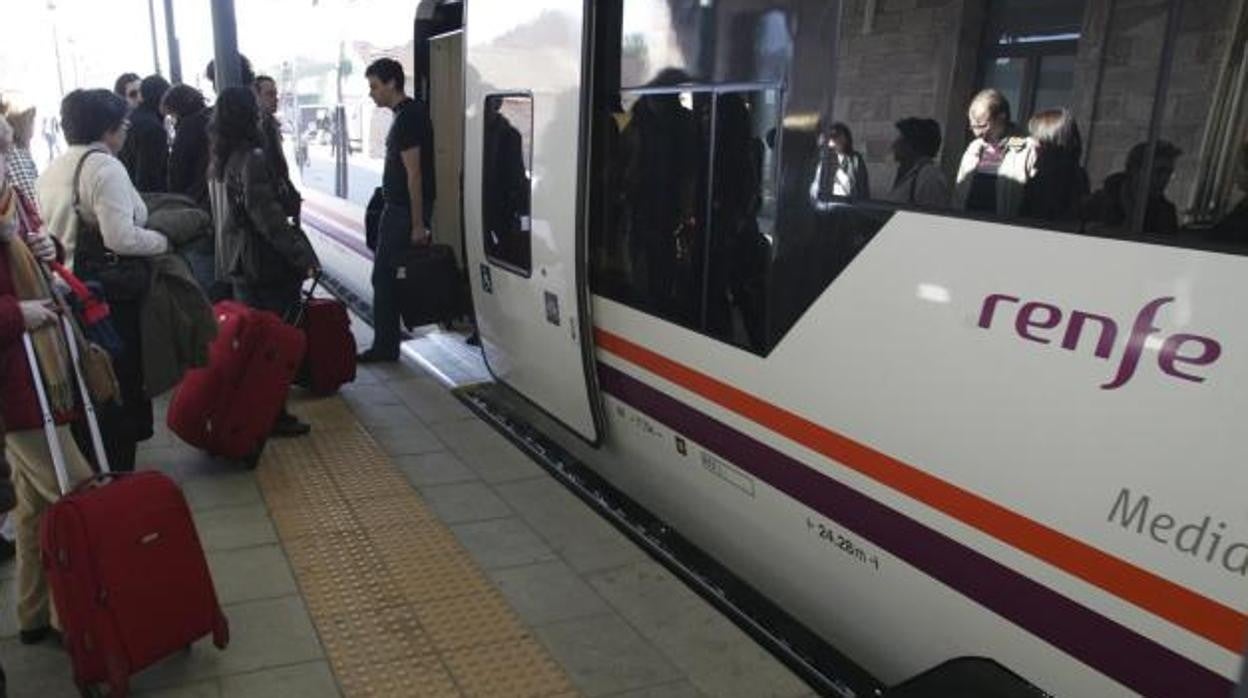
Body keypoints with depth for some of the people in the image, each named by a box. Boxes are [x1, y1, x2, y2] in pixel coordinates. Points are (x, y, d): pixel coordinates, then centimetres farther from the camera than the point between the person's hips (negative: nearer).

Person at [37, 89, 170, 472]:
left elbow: (48, 229, 15)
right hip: (112, 292, -8)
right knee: (121, 379, 4)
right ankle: (117, 470, 13)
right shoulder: (105, 166, -14)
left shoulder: (51, 169, 11)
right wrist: (162, 241, -7)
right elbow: (121, 236, -22)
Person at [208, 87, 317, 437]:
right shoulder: (251, 158, -17)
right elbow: (267, 216, -22)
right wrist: (302, 255, -19)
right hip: (263, 264, -9)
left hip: (235, 261, 9)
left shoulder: (218, 161, 11)